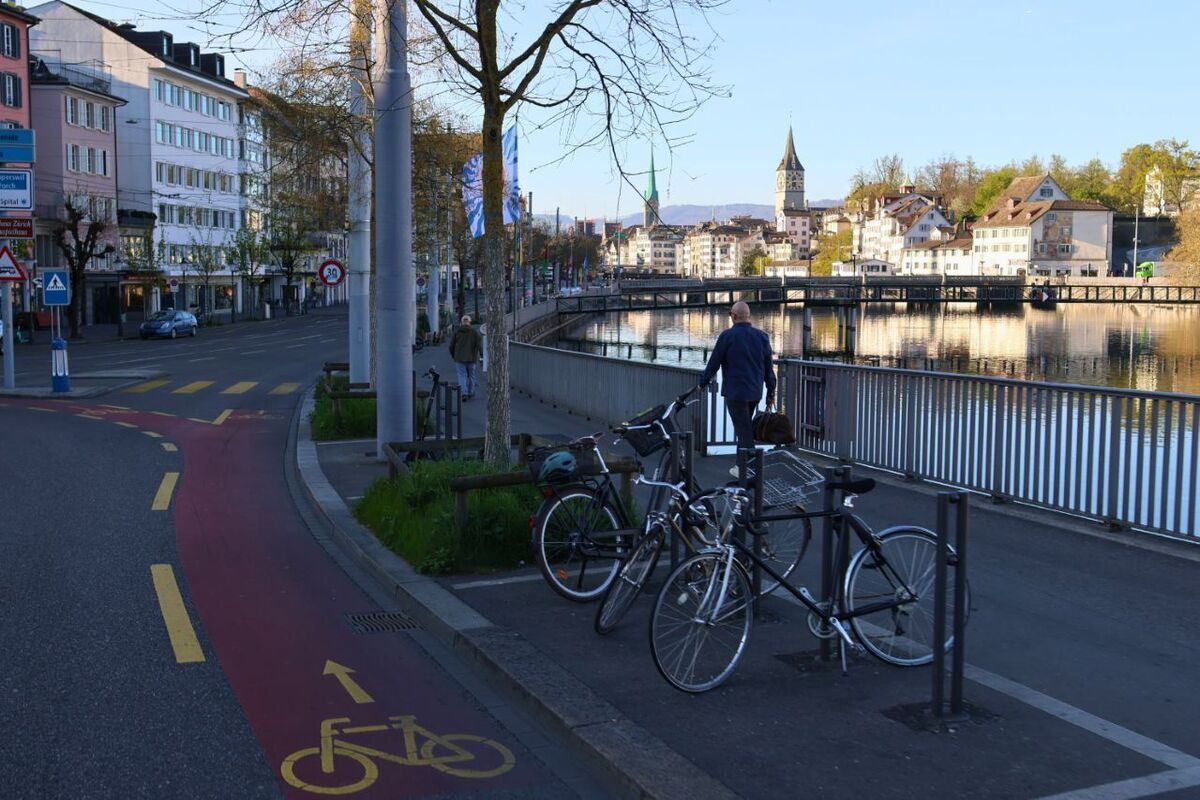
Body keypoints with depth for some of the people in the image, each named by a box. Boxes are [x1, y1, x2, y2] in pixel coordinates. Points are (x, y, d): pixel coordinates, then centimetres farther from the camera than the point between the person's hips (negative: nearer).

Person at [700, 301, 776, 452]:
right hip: (756, 393, 5)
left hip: (735, 393, -5)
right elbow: (769, 368, 6)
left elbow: (714, 363, -7)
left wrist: (703, 383, 8)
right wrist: (771, 393, 13)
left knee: (744, 431, -3)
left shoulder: (727, 336, -11)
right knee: (746, 427, 21)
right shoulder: (762, 336, 3)